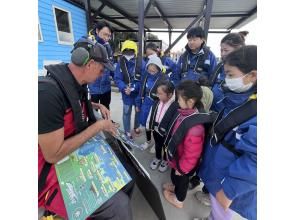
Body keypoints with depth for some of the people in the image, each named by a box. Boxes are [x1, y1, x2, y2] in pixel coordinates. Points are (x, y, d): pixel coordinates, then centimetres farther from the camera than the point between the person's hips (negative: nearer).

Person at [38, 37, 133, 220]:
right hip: (54, 174, -8)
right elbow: (53, 155, -29)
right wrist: (98, 126, -22)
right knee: (120, 205, -16)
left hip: (80, 152, 9)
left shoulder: (77, 84, -1)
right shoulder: (49, 92, -30)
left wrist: (98, 106, 5)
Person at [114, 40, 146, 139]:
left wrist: (134, 87, -27)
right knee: (126, 112, 8)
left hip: (139, 92, 1)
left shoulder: (141, 63, -13)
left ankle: (137, 126, 44)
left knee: (139, 110, 18)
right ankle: (127, 131, 28)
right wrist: (124, 88, -28)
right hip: (126, 93, 0)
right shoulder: (120, 63, -9)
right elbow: (117, 78, -11)